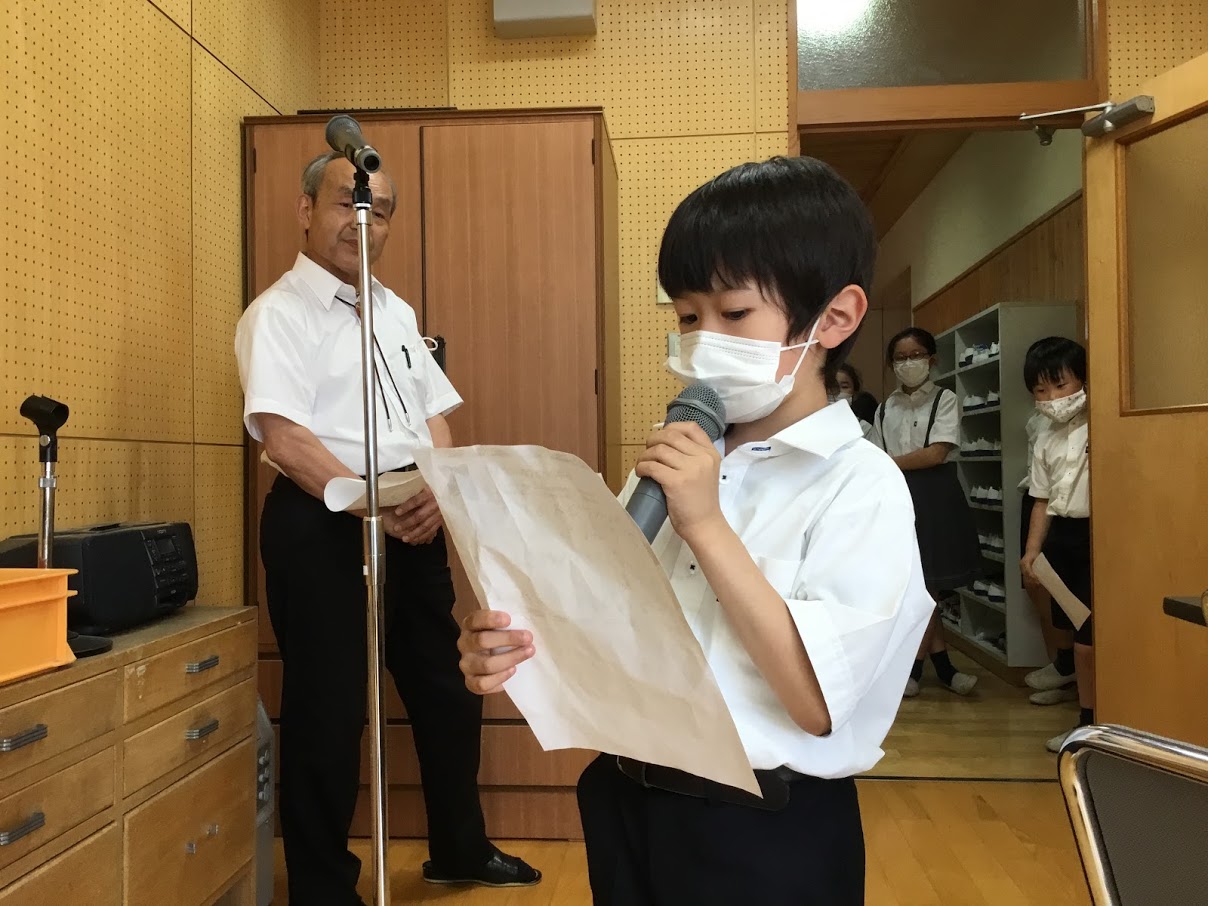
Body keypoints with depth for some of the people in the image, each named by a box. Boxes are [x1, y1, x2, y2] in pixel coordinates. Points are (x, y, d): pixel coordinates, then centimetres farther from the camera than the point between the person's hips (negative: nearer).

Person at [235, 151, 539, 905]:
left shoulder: (396, 312, 15)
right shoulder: (279, 313, -7)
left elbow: (434, 414, 12)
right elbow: (285, 437, -18)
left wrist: (437, 491, -6)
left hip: (415, 520, 8)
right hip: (323, 523, -7)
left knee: (447, 688, 17)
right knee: (329, 710, 3)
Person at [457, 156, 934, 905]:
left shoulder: (860, 486, -13)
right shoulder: (672, 462, 2)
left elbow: (816, 702, -20)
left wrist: (707, 527, -23)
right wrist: (522, 657, -13)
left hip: (767, 839, -4)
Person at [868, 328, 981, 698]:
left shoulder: (944, 399, -1)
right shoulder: (885, 409, 11)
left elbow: (935, 453, -13)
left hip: (935, 498, -4)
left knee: (925, 587, -2)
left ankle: (914, 668, 11)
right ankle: (943, 667, 15)